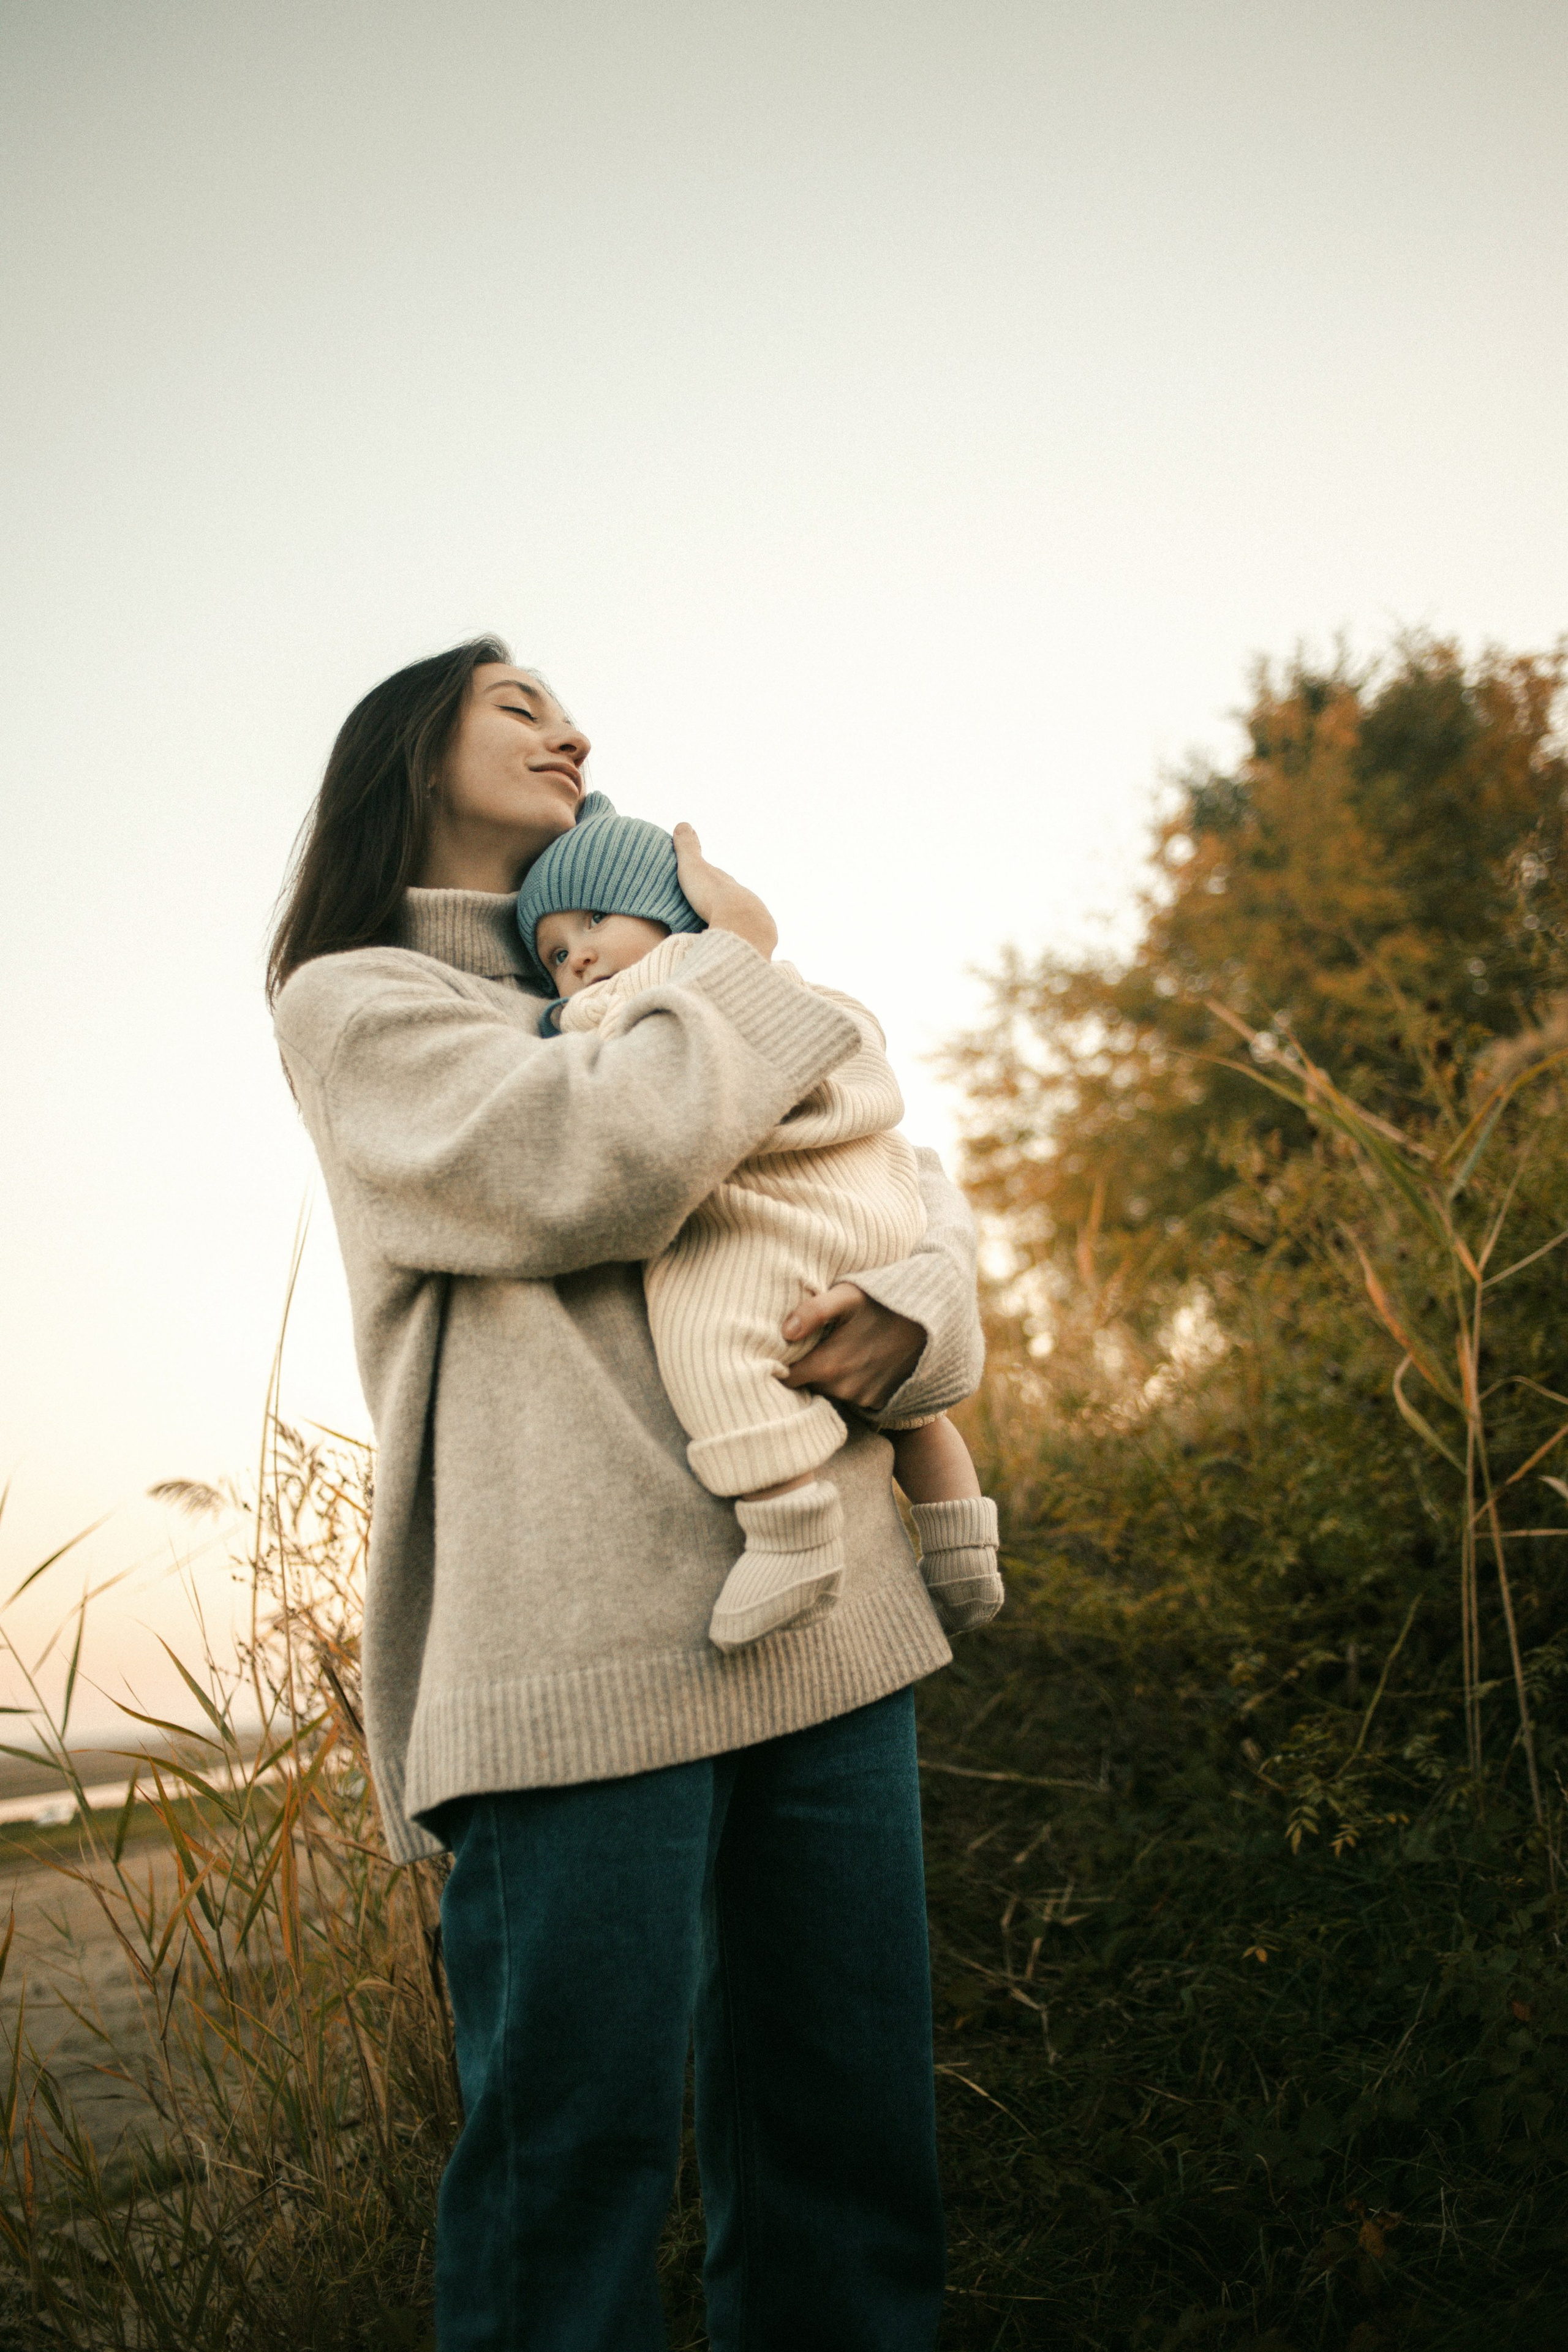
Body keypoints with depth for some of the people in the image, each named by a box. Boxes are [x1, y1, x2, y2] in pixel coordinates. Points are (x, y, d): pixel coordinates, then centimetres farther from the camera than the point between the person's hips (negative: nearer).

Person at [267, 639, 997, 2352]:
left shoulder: (659, 1003, 27)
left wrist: (912, 1311, -3)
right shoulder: (356, 1003, 7)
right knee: (572, 2162, -5)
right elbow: (599, 1165, -12)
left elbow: (909, 1190, 20)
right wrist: (741, 958, 4)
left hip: (826, 1618, 6)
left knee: (845, 2147, 8)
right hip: (583, 1658, -6)